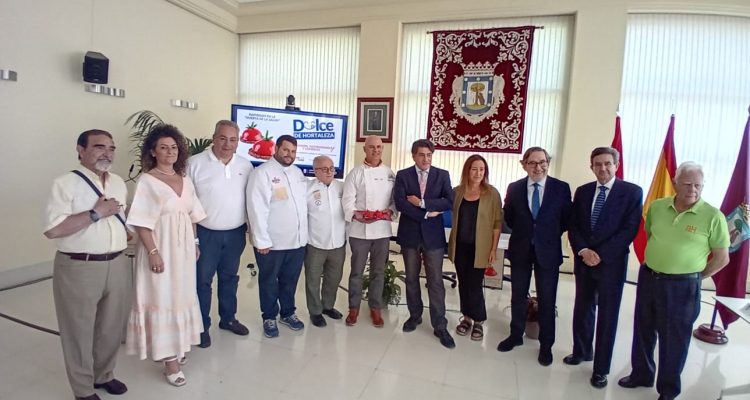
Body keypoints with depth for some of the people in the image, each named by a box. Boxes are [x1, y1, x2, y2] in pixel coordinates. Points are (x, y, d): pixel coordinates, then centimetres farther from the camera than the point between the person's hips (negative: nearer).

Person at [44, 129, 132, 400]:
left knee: (112, 328, 18)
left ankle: (104, 375, 41)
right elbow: (52, 230, -18)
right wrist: (96, 213, -19)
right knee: (79, 331, 12)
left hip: (118, 266, 6)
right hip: (79, 268, -5)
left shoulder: (119, 182, 10)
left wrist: (125, 239, 10)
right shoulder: (66, 183, -10)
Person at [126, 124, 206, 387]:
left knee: (181, 295, 15)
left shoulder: (185, 180, 8)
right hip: (161, 247, -6)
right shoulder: (147, 181, -9)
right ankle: (169, 360, 12)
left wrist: (195, 243, 12)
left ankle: (175, 348, 33)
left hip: (184, 247, 6)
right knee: (162, 298, 2)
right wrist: (153, 252, -20)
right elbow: (141, 222, -14)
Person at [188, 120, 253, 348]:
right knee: (202, 280, 8)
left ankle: (228, 318, 35)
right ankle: (202, 326, 24)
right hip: (205, 233, -3)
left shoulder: (246, 166, 2)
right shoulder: (195, 163, -9)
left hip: (235, 233, 4)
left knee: (229, 278, 18)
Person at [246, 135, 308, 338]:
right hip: (272, 242, -6)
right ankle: (269, 317, 30)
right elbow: (257, 209, -16)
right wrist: (262, 240, -18)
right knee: (269, 281, 13)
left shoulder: (298, 172, 11)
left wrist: (305, 232, 10)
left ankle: (288, 313, 37)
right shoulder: (262, 172, -11)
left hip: (298, 239, 6)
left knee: (290, 280, 19)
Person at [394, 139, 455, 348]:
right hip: (410, 234, 1)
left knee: (435, 281, 2)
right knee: (411, 278, 14)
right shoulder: (403, 175, 0)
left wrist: (422, 202, -16)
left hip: (433, 235, -1)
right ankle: (415, 315, 32)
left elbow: (449, 202, -10)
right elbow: (399, 203, -12)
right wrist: (426, 214, -15)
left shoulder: (442, 175, 2)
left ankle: (440, 326, 13)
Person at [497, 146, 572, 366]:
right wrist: (522, 231, 4)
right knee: (518, 296, 14)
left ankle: (546, 344, 26)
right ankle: (516, 335, 33)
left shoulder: (561, 188, -6)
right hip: (520, 249, 2)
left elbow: (567, 219, 1)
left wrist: (550, 234, -1)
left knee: (547, 300, 9)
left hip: (548, 250, -2)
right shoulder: (514, 188, -1)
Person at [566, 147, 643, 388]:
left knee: (607, 316, 6)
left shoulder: (632, 192, -4)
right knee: (582, 310, 16)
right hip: (583, 261, 4)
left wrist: (600, 254, -16)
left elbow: (630, 230, -11)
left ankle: (601, 368, 20)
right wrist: (583, 251, -11)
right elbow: (573, 226, 5)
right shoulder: (582, 192, 7)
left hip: (611, 263, -4)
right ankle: (582, 351, 36)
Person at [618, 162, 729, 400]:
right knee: (643, 330, 17)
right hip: (648, 278, 4)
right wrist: (656, 264, 10)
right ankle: (641, 374, 37)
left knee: (673, 339, 10)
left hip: (682, 286, -4)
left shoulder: (713, 216, -11)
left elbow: (722, 258, -4)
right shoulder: (656, 207, -1)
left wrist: (693, 277, -1)